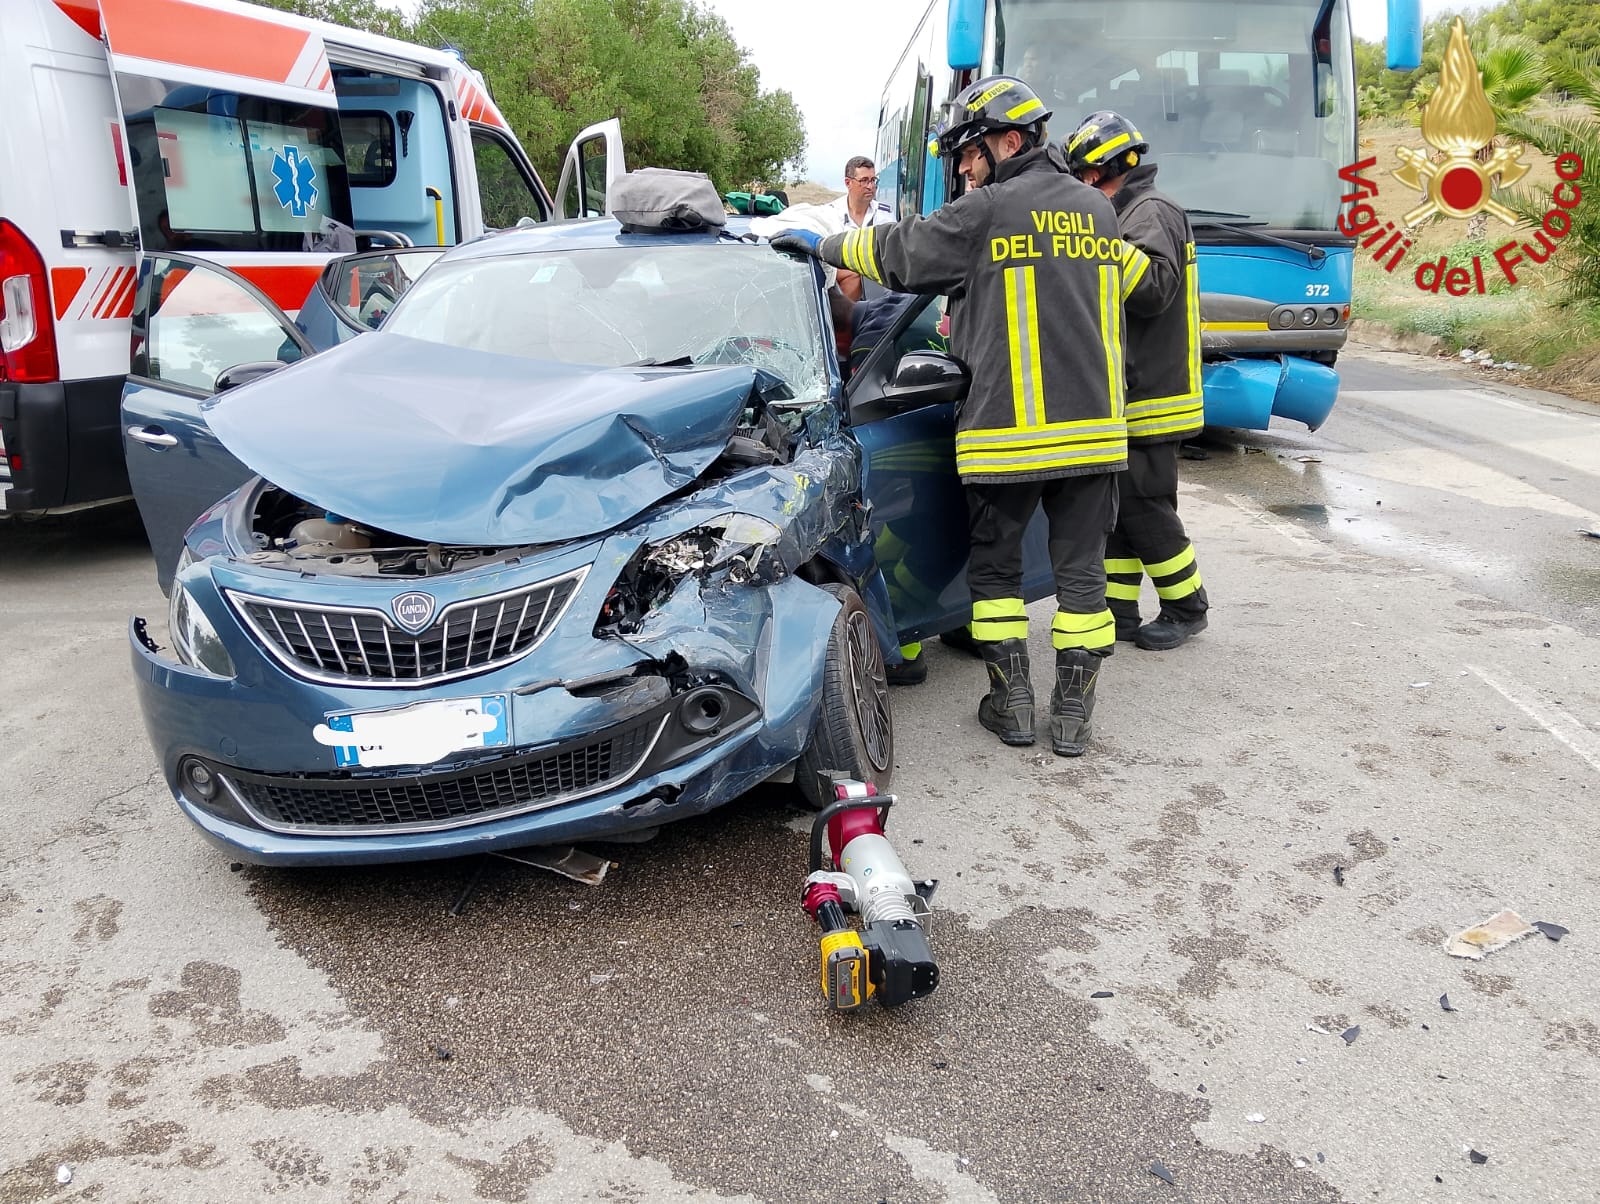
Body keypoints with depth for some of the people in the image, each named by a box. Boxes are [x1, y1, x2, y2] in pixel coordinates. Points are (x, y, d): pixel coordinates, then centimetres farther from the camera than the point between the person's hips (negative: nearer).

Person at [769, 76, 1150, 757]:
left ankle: (1012, 702, 14)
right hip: (1094, 427, 5)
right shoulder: (1098, 210, 12)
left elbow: (898, 253, 2)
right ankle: (1073, 713, 12)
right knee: (1080, 570, 9)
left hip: (1006, 431, -4)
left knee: (994, 566, 12)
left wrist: (823, 245, 19)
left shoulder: (988, 211, -6)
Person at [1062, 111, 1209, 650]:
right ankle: (1119, 611, 16)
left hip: (1149, 397, -10)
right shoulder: (1130, 212, 21)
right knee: (1114, 504, 10)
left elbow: (1156, 289, -24)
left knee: (1144, 506, -5)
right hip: (1124, 395, 10)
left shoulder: (1151, 212, -10)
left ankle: (1187, 608, 10)